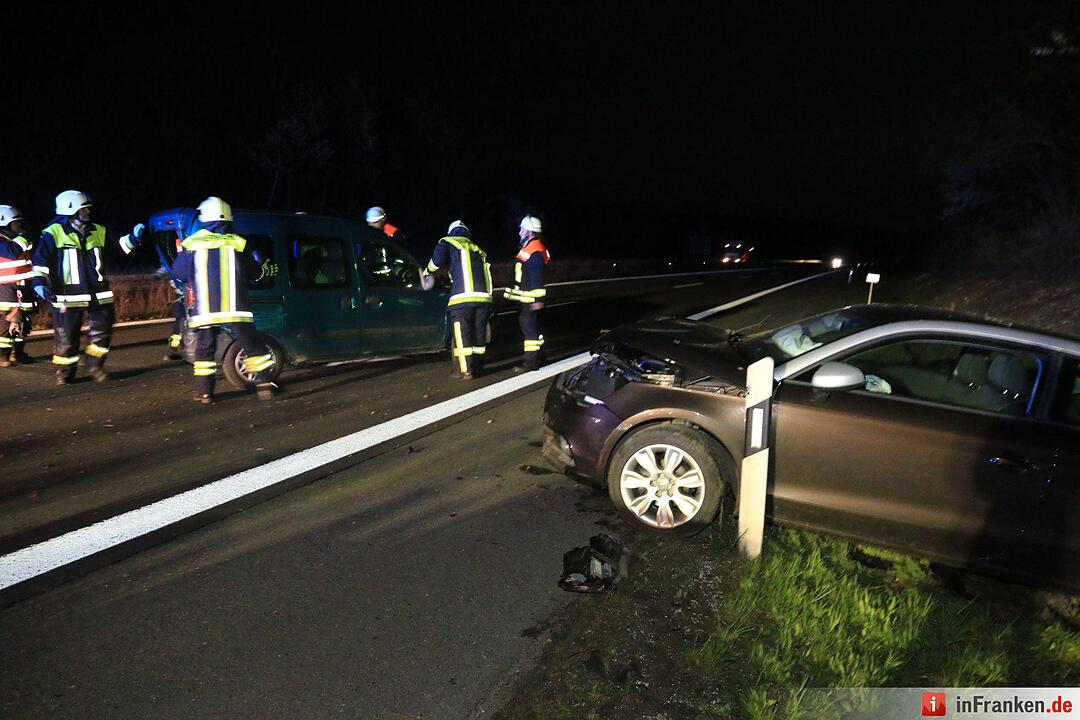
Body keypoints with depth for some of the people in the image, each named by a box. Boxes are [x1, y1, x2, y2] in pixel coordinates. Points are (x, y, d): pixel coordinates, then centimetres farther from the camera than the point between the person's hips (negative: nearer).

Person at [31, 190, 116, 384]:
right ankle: (65, 372, 15)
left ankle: (95, 365, 22)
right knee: (66, 336, 1)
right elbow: (41, 258, -7)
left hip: (98, 294, 5)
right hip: (69, 295, -4)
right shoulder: (54, 233, -4)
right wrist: (39, 281, -18)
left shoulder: (97, 231, 12)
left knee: (102, 332, 4)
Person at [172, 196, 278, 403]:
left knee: (205, 349, 14)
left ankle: (204, 392, 12)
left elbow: (179, 272, 11)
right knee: (252, 346, 10)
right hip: (234, 308, 0)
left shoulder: (191, 243, 2)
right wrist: (266, 269, 34)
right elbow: (253, 272, 13)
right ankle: (264, 384, 5)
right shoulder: (237, 243, 2)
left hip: (204, 310, 1)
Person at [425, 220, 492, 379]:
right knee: (479, 332, 14)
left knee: (462, 335, 0)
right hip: (484, 297, 5)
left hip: (463, 297, -5)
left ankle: (465, 370, -3)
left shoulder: (448, 242, 9)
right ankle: (478, 366, 20)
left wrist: (429, 269, 14)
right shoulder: (477, 249, 27)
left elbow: (438, 260, -6)